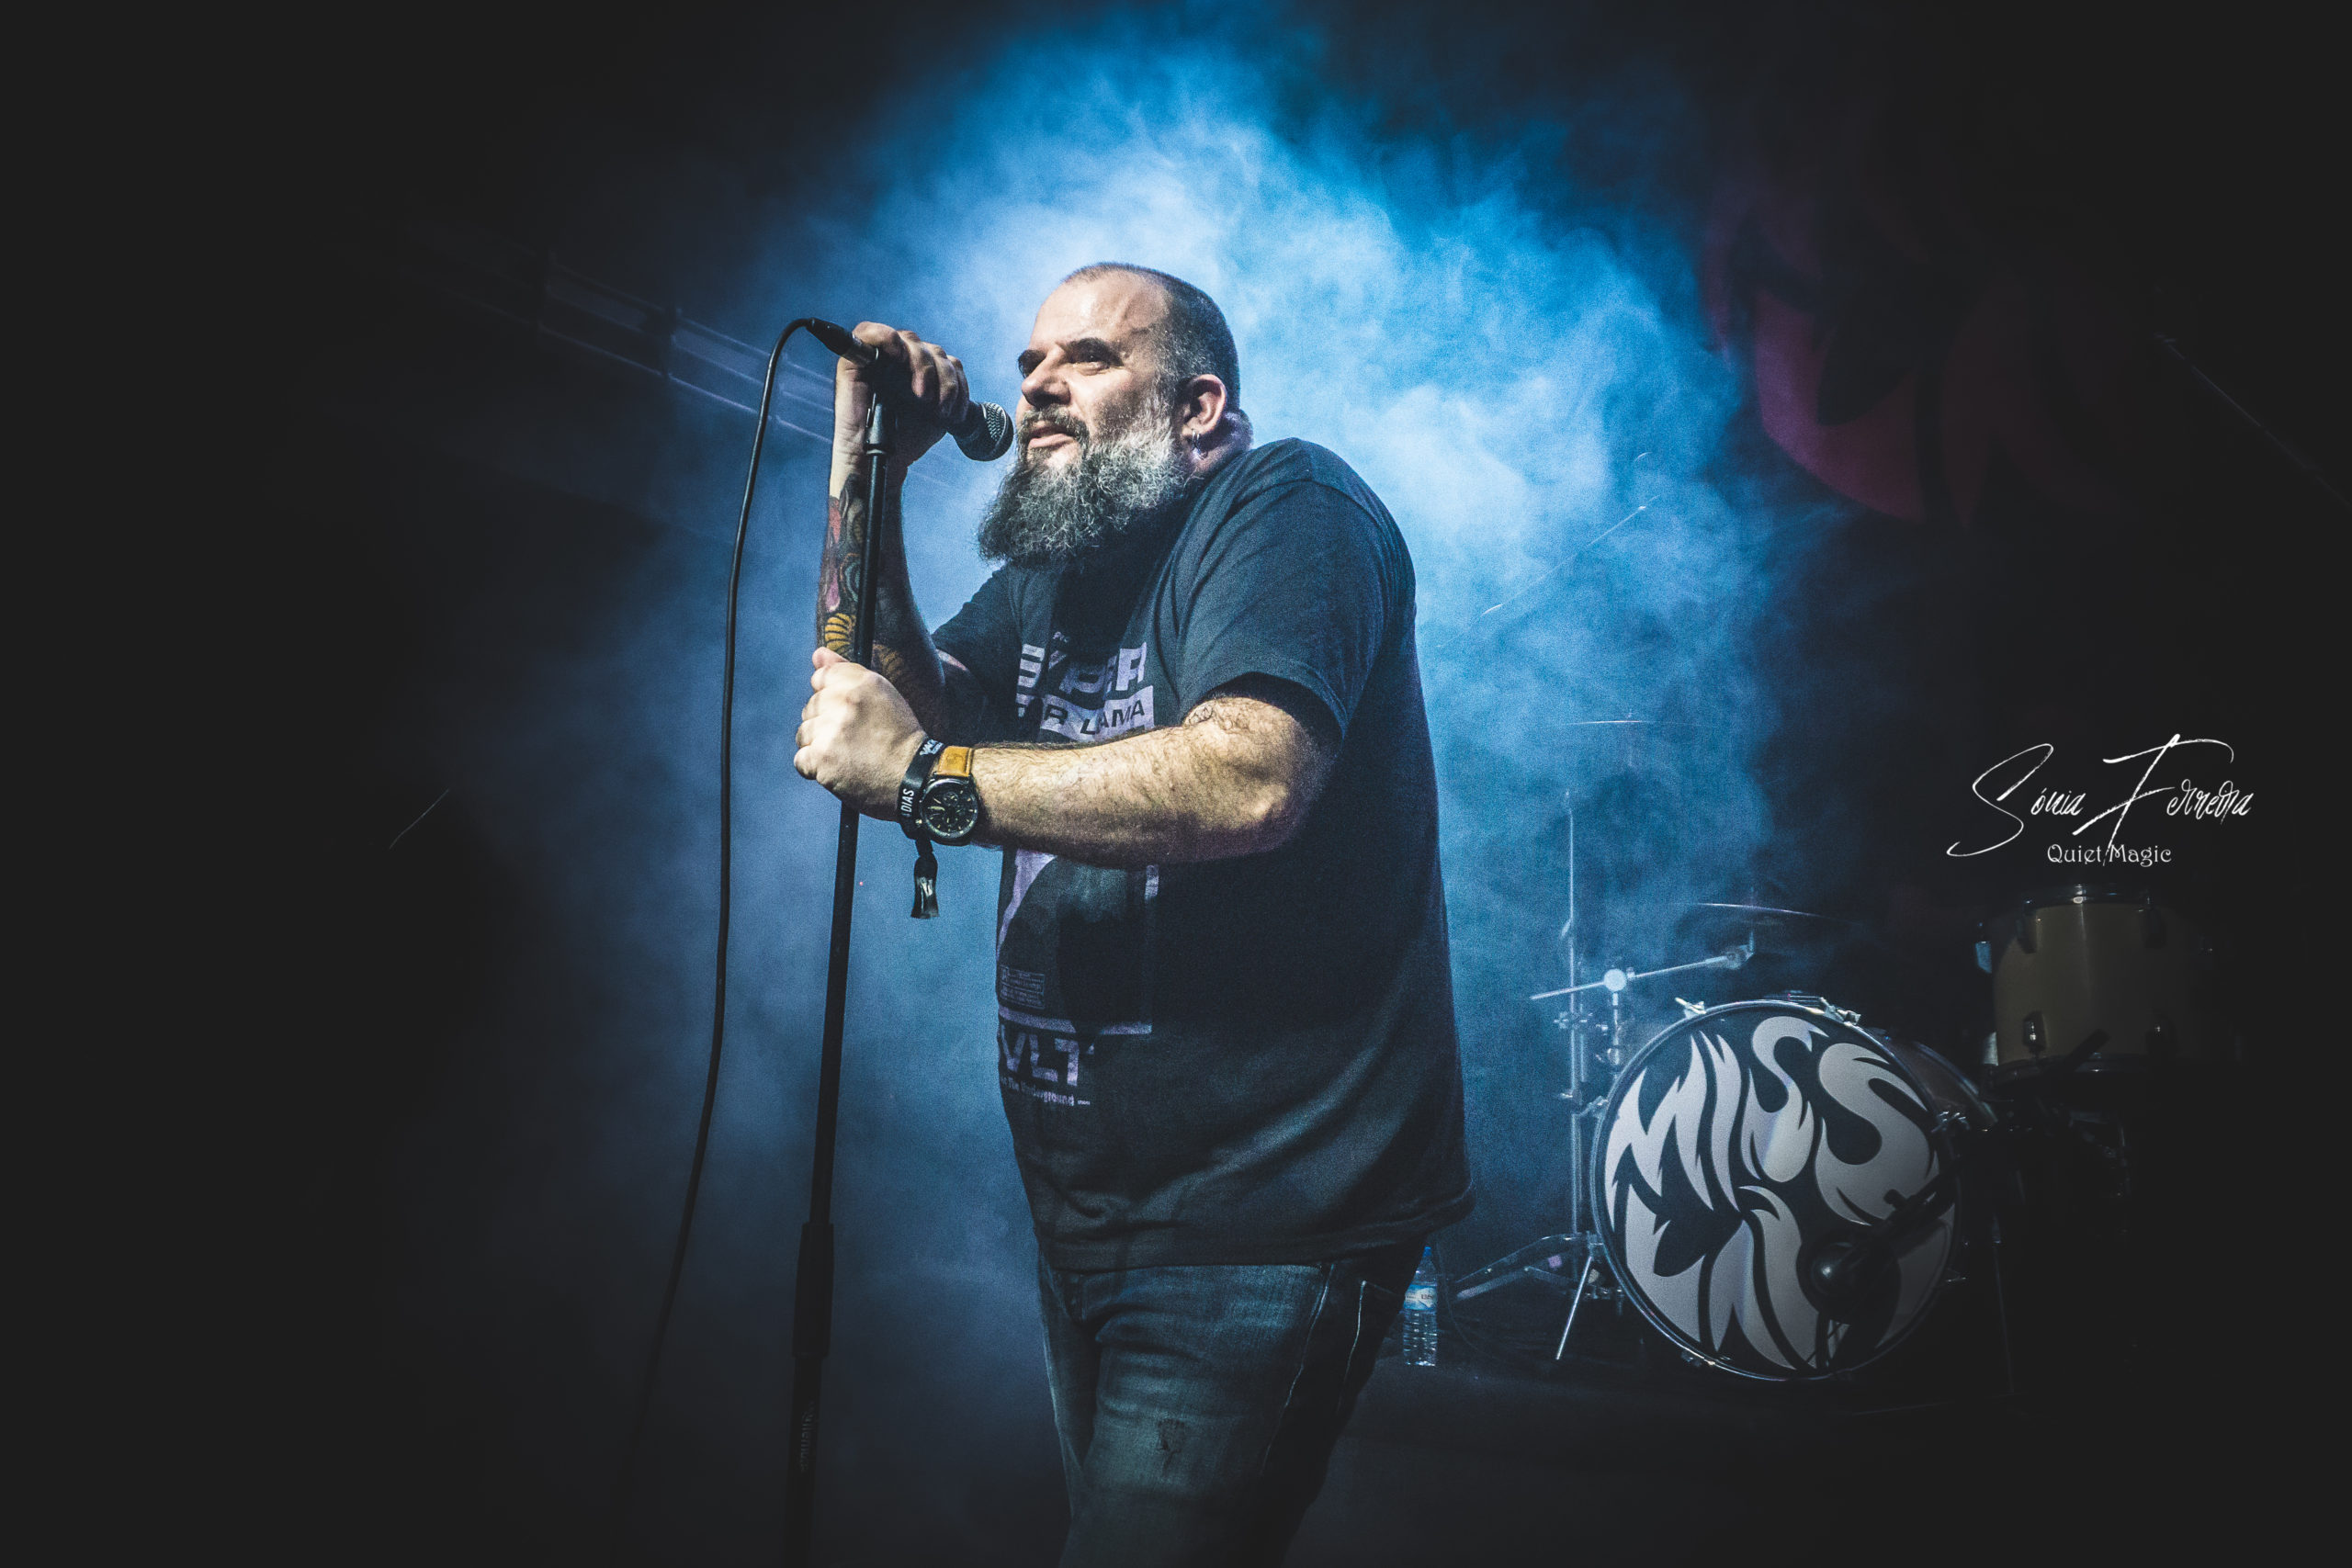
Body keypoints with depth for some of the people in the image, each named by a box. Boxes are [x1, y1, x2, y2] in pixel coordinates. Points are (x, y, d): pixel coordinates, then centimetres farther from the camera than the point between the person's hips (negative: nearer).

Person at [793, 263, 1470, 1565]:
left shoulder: (1287, 508, -12)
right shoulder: (1048, 572, 15)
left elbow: (1249, 780, -29)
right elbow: (897, 713, 6)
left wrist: (925, 773, -25)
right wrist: (866, 479, -2)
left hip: (1257, 1225, -8)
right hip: (1083, 1210, 9)